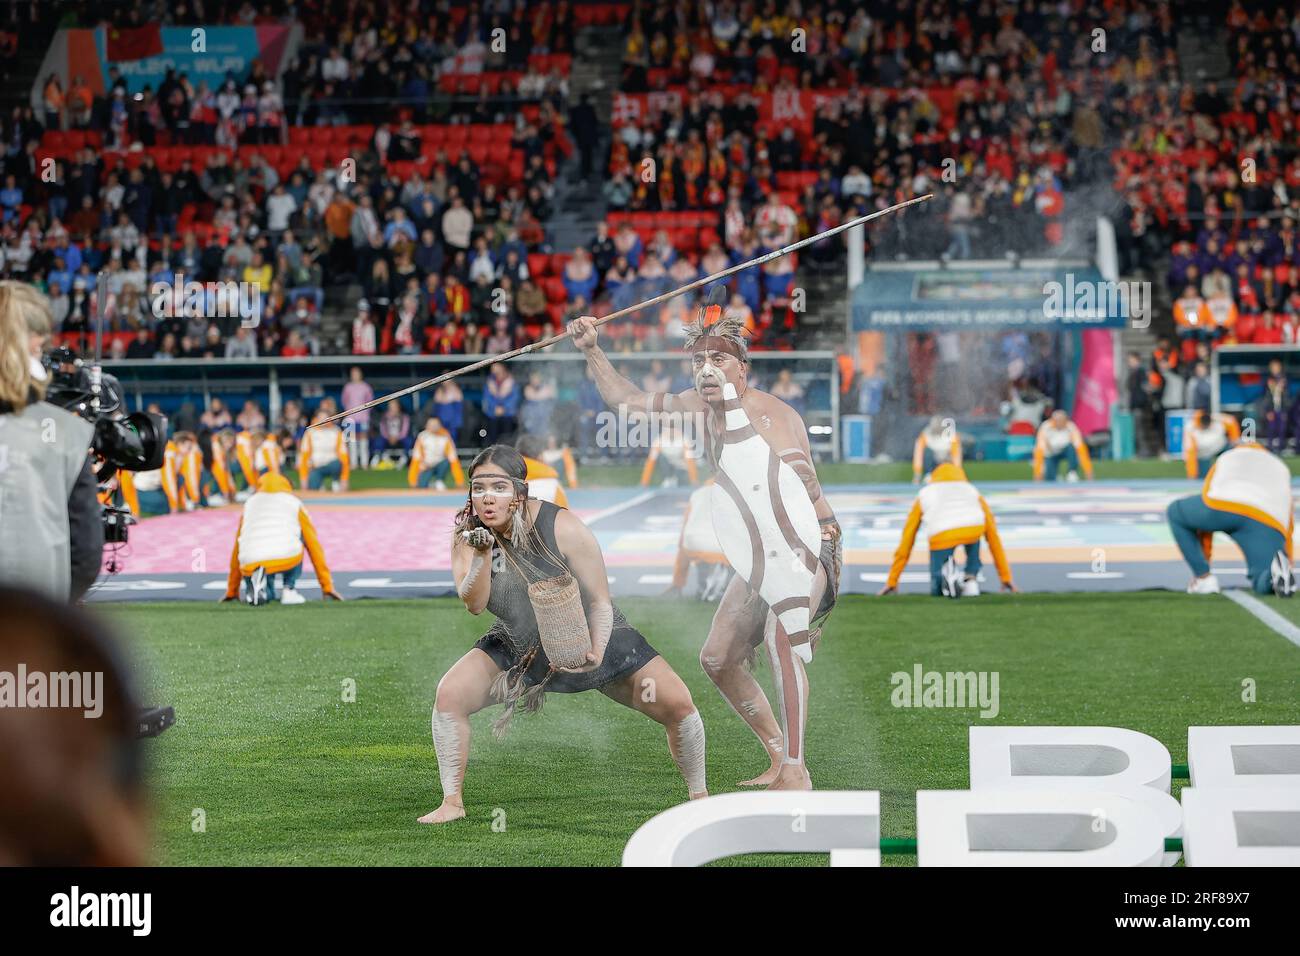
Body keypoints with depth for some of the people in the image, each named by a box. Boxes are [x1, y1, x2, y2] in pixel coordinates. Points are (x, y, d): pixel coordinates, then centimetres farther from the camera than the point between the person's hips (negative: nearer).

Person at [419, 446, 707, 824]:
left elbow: (600, 601, -18)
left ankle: (700, 799, 10)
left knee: (677, 704, -13)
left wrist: (596, 652, -34)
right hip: (518, 647, 3)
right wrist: (482, 556, -39)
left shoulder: (562, 528, -25)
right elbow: (474, 604, -23)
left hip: (590, 637, -2)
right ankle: (452, 803, -6)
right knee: (449, 694, -19)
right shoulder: (466, 533, -14)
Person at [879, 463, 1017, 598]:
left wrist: (891, 582, 42)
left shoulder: (924, 494, 36)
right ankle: (971, 581, 17)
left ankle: (949, 572, -14)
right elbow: (994, 537, 39)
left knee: (937, 590, 21)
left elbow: (905, 543, 36)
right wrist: (1006, 578, 45)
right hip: (974, 528, 1)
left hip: (942, 535, -1)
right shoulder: (972, 491, 37)